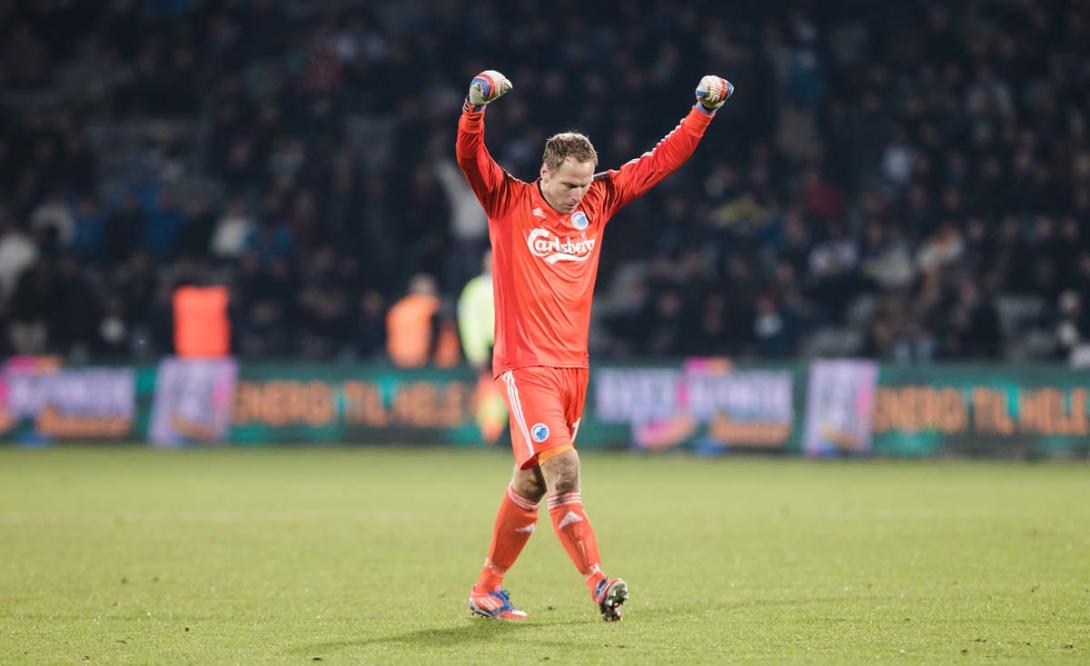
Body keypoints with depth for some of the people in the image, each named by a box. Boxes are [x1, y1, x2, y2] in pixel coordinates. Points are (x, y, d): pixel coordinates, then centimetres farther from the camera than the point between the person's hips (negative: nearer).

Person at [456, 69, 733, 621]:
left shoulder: (597, 202, 10)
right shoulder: (509, 203, -2)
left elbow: (660, 161, 15)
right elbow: (469, 157, -16)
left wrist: (704, 110, 11)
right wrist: (475, 106, -31)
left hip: (573, 366, 6)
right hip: (526, 365, -6)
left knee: (531, 483, 10)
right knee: (562, 471, -20)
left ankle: (487, 590, 22)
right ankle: (598, 583, -25)